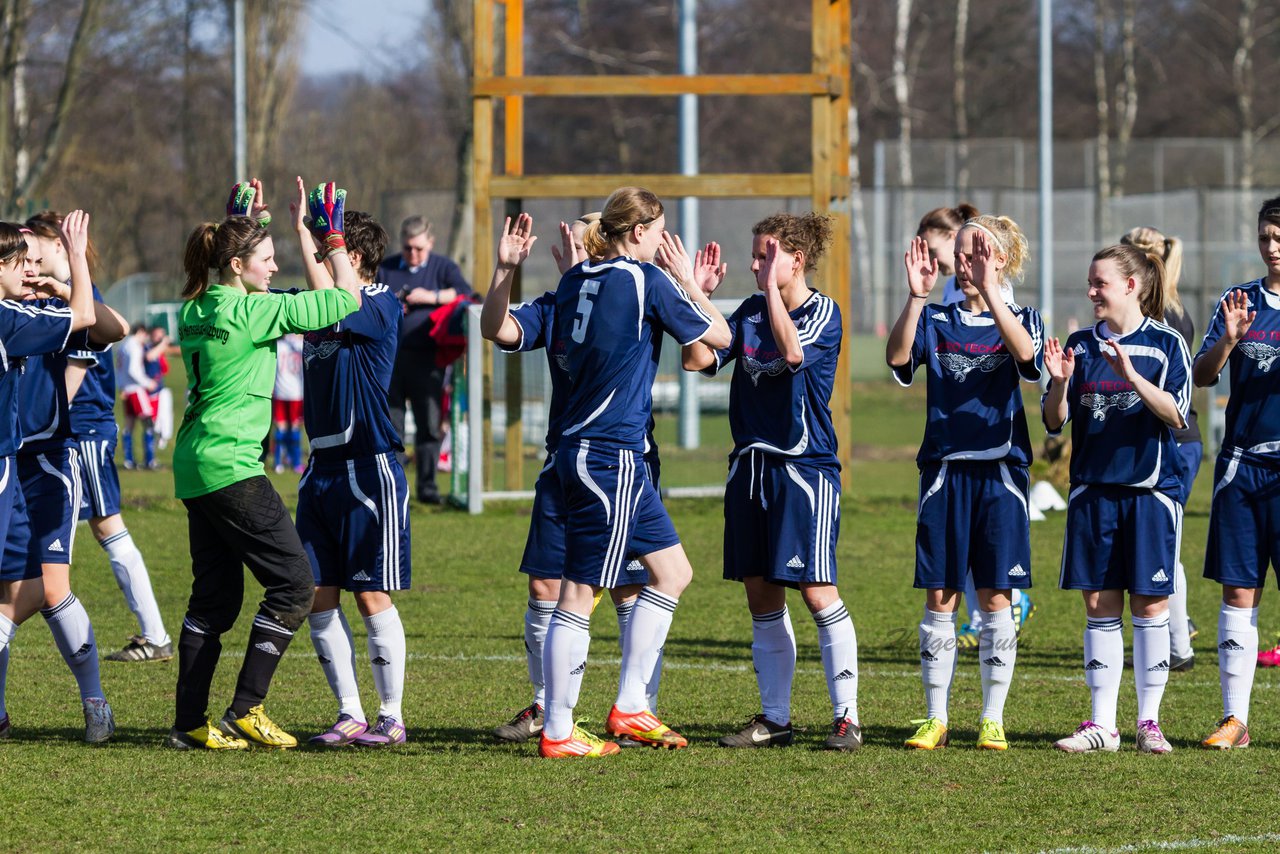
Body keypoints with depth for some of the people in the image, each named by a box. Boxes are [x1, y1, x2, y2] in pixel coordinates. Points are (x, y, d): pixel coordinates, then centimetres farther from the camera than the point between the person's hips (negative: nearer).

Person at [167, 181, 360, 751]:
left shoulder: (196, 309, 9)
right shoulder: (251, 312, -13)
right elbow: (345, 300, -10)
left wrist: (243, 222, 29)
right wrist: (332, 237, 2)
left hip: (195, 467, 9)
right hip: (231, 467, -9)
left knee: (214, 596, 12)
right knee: (293, 582, -3)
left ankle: (189, 723, 11)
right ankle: (245, 711, -4)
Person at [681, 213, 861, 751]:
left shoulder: (823, 312, -6)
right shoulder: (749, 312, 10)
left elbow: (793, 352, -25)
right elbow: (699, 359, 1)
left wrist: (772, 286, -22)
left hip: (804, 468, -6)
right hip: (751, 468, 6)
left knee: (817, 590, -11)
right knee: (760, 595, 8)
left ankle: (847, 717, -6)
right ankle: (774, 717, 15)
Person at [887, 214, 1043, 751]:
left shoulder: (1021, 318, 3)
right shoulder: (937, 321, 8)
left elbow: (1025, 353, -21)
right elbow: (898, 358, -11)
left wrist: (989, 289, -30)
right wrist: (916, 297, -25)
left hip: (1000, 470, -2)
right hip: (945, 470, 2)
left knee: (995, 597, 1)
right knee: (939, 597, 2)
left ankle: (992, 720, 8)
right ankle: (936, 719, 8)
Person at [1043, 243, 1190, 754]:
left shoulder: (1166, 344, -2)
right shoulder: (1080, 345, 9)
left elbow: (1176, 415, -11)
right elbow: (1054, 422, 8)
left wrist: (1132, 375, -22)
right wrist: (1060, 382, -11)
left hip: (1151, 490, -3)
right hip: (1093, 491, 4)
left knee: (1149, 605, -1)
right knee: (1099, 605, 3)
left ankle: (1149, 722, 8)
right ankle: (1102, 724, 8)